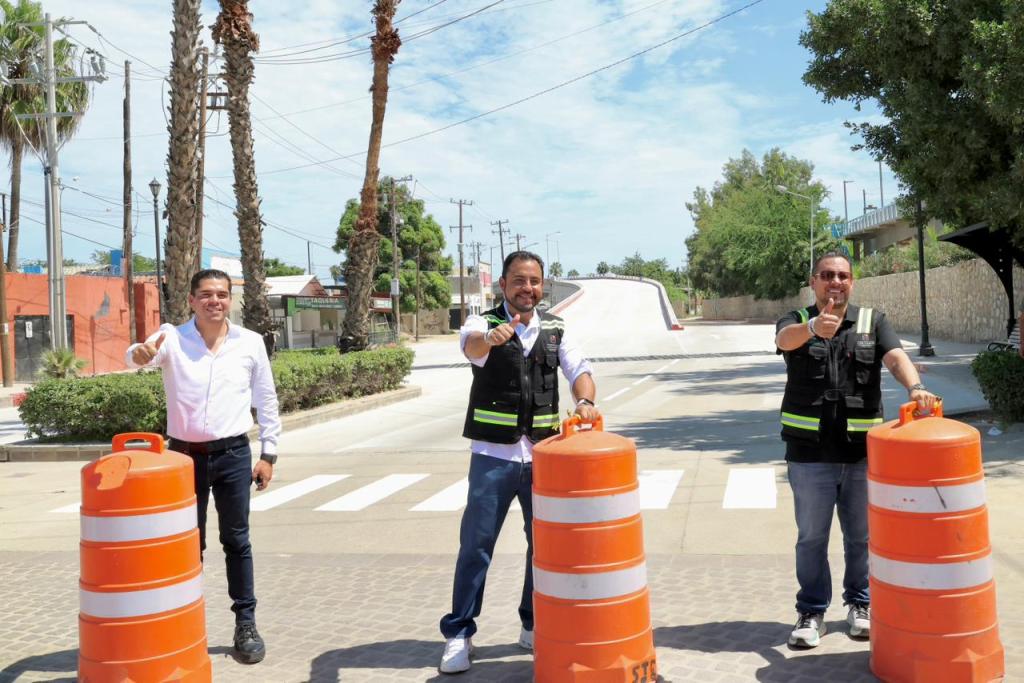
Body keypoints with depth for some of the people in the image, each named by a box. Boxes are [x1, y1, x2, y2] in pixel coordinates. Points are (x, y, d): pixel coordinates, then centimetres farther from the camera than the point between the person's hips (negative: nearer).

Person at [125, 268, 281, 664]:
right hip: (184, 454, 0)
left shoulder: (250, 342, 0)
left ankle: (246, 624, 17)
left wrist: (269, 454, 4)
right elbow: (136, 357, -25)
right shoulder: (171, 338, -3)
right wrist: (140, 353, -50)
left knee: (236, 541, 7)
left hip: (233, 455, 0)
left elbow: (266, 401, 7)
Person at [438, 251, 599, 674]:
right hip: (493, 454, -3)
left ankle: (535, 626, 28)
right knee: (476, 544, 1)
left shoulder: (555, 329, 7)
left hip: (542, 453, 4)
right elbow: (471, 343, -28)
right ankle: (458, 633, 12)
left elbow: (579, 371, 2)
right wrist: (491, 338, -52)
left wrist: (585, 401, -21)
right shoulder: (485, 323, -5)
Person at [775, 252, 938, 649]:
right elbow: (785, 338, -22)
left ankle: (860, 604, 31)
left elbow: (896, 357, -10)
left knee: (861, 535, 13)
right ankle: (811, 612, 20)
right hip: (810, 452, -1)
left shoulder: (872, 321, 7)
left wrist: (915, 387, -32)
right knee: (811, 537, 7)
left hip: (861, 450, 1)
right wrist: (813, 326, -45)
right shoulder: (797, 322, 2)